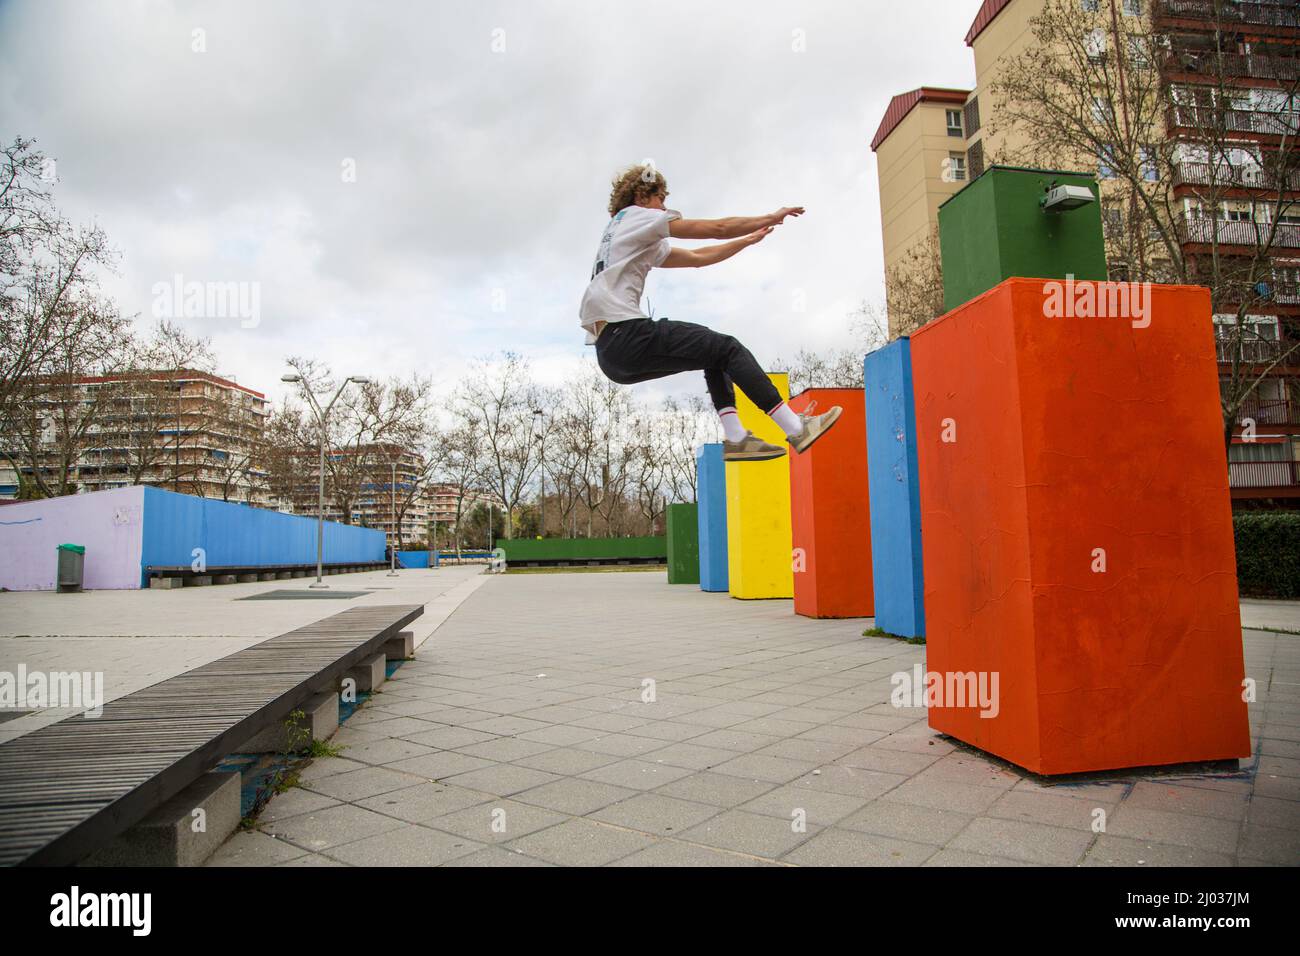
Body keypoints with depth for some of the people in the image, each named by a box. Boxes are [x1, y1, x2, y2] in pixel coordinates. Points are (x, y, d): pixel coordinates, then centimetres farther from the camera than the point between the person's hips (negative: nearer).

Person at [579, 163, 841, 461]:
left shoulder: (644, 244, 30)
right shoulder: (636, 216, 5)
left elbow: (697, 257, 31)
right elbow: (717, 228, 3)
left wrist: (750, 239, 32)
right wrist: (772, 217, 13)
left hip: (609, 352, 9)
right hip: (624, 333, -9)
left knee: (715, 355, 16)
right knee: (727, 348, -6)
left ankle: (735, 437, 4)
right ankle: (796, 428, -11)